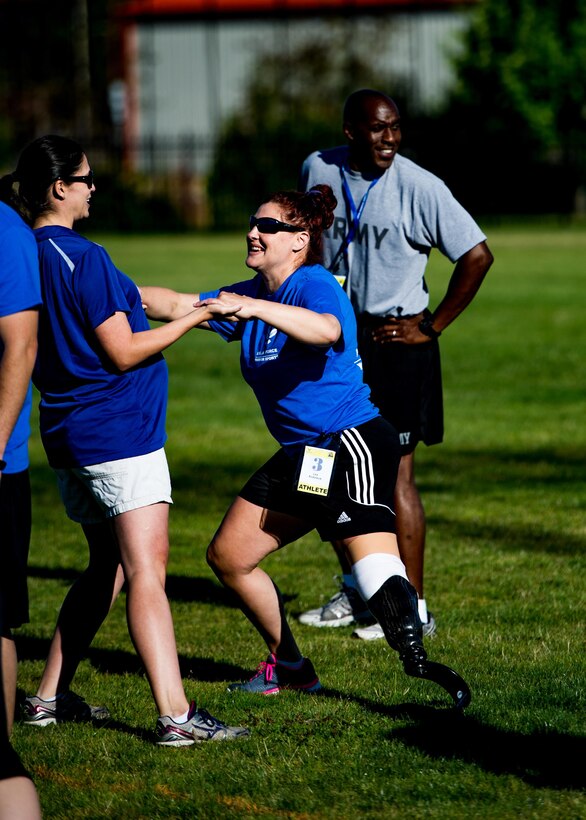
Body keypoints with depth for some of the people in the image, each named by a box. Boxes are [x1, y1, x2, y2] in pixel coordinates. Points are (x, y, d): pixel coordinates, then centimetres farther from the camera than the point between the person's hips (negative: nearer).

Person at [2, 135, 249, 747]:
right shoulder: (82, 258, -16)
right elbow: (123, 352, -16)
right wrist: (191, 319, -7)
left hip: (69, 435, 9)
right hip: (119, 433, -9)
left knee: (107, 568, 19)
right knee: (146, 570, -13)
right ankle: (175, 715, -18)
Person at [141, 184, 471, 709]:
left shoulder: (315, 286, -15)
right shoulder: (252, 294, 12)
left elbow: (327, 331, -38)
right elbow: (179, 307, 20)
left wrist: (254, 309, -47)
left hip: (352, 444, -10)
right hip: (301, 454, 10)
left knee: (372, 560, -27)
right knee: (227, 556, 12)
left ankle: (419, 664, -33)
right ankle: (290, 669, 23)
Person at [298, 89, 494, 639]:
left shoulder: (419, 187, -15)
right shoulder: (318, 170, 1)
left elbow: (477, 256, -13)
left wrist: (433, 326, -11)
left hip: (394, 341, -6)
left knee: (394, 475, -7)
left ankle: (413, 608, 0)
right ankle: (356, 591, 28)